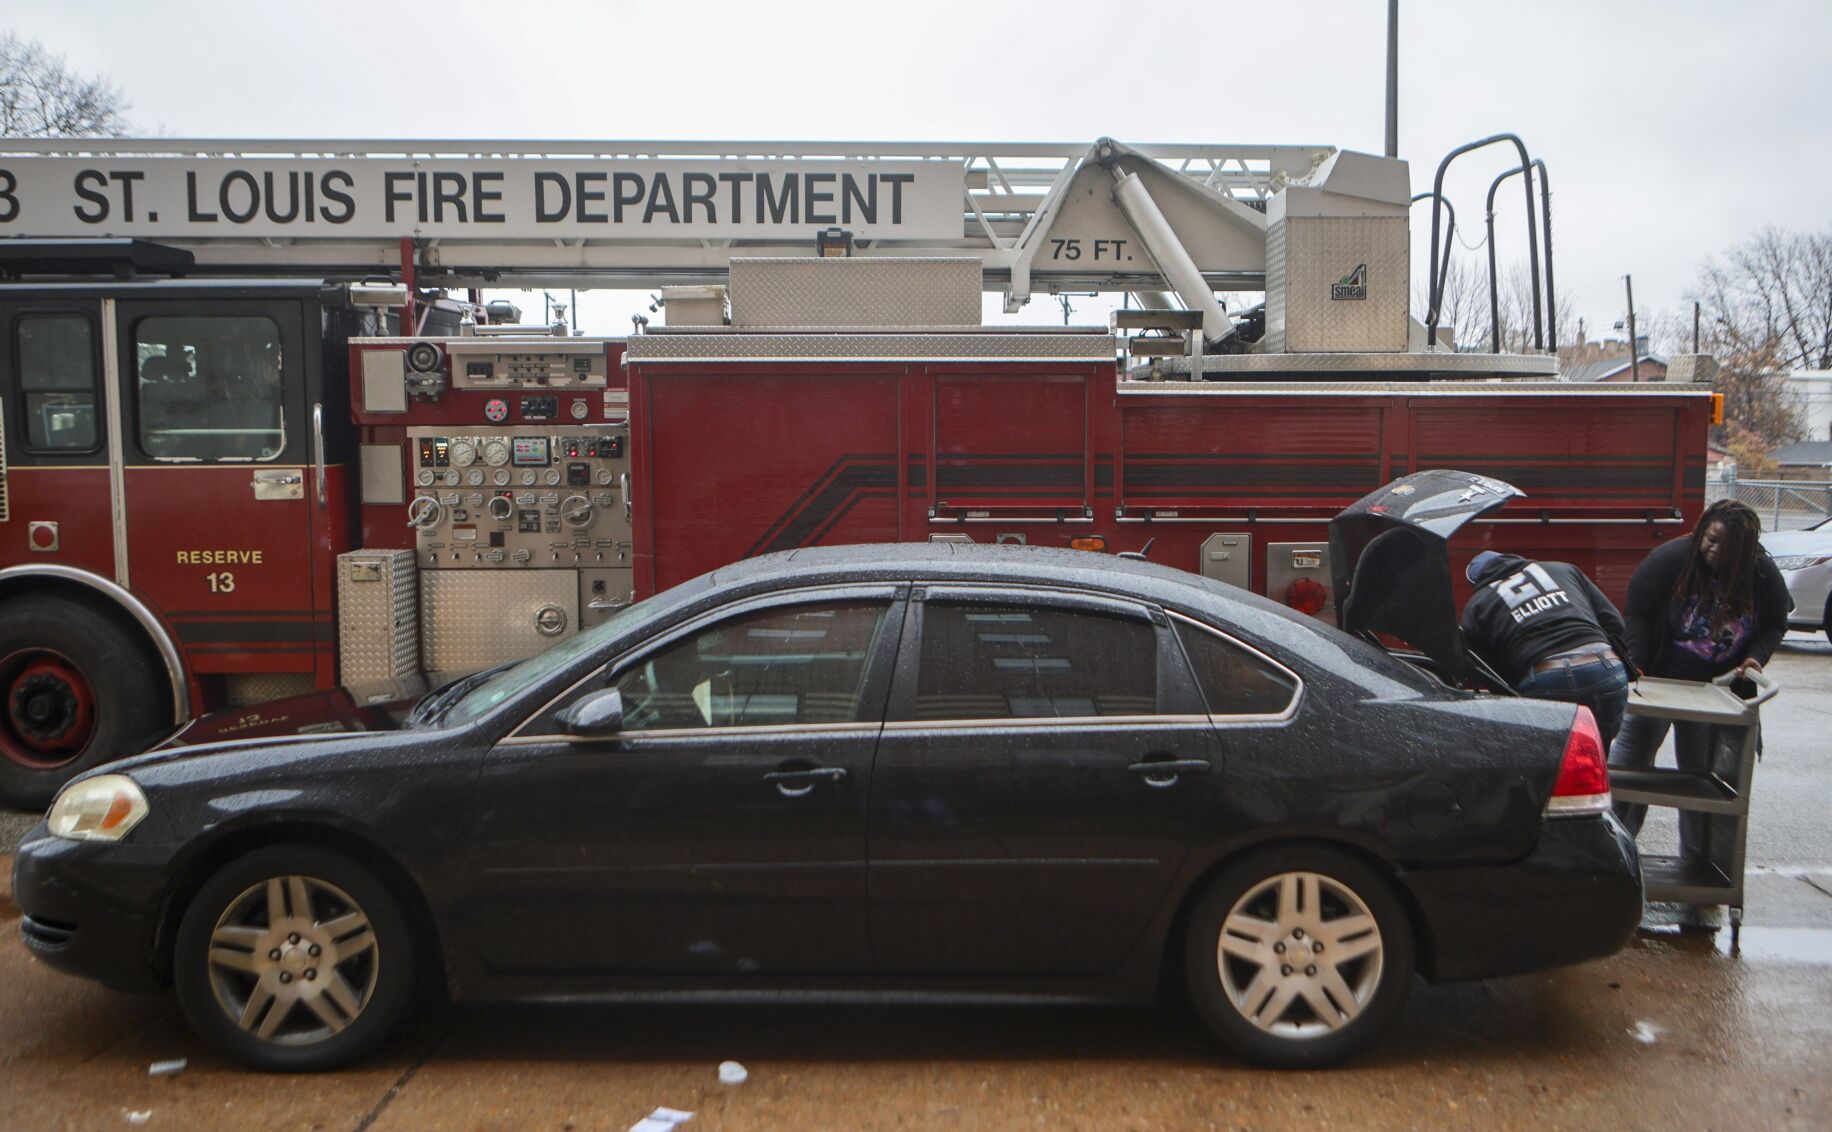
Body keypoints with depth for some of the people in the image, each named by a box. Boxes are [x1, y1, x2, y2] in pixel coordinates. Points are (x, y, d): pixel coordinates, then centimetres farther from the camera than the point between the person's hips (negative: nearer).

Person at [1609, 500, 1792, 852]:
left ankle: (1695, 859, 20)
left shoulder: (1763, 574, -7)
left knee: (1699, 772, 10)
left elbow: (1775, 624, 8)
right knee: (1630, 759, -3)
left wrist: (1756, 657, -10)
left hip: (1715, 690, 3)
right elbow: (1638, 612, -11)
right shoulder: (1671, 558, -16)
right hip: (1657, 679, -2)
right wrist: (1636, 666, -19)